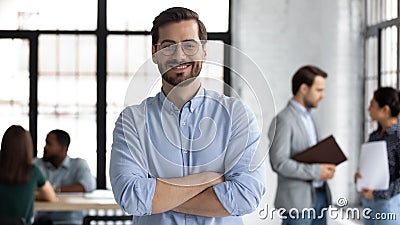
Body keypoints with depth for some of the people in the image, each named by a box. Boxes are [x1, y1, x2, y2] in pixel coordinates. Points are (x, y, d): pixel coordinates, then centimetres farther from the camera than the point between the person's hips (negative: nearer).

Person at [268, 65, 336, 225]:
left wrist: (325, 168, 3)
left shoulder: (308, 118, 16)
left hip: (319, 195, 9)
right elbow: (279, 163, -21)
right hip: (296, 200, -9)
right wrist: (317, 172, -19)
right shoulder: (283, 120, -13)